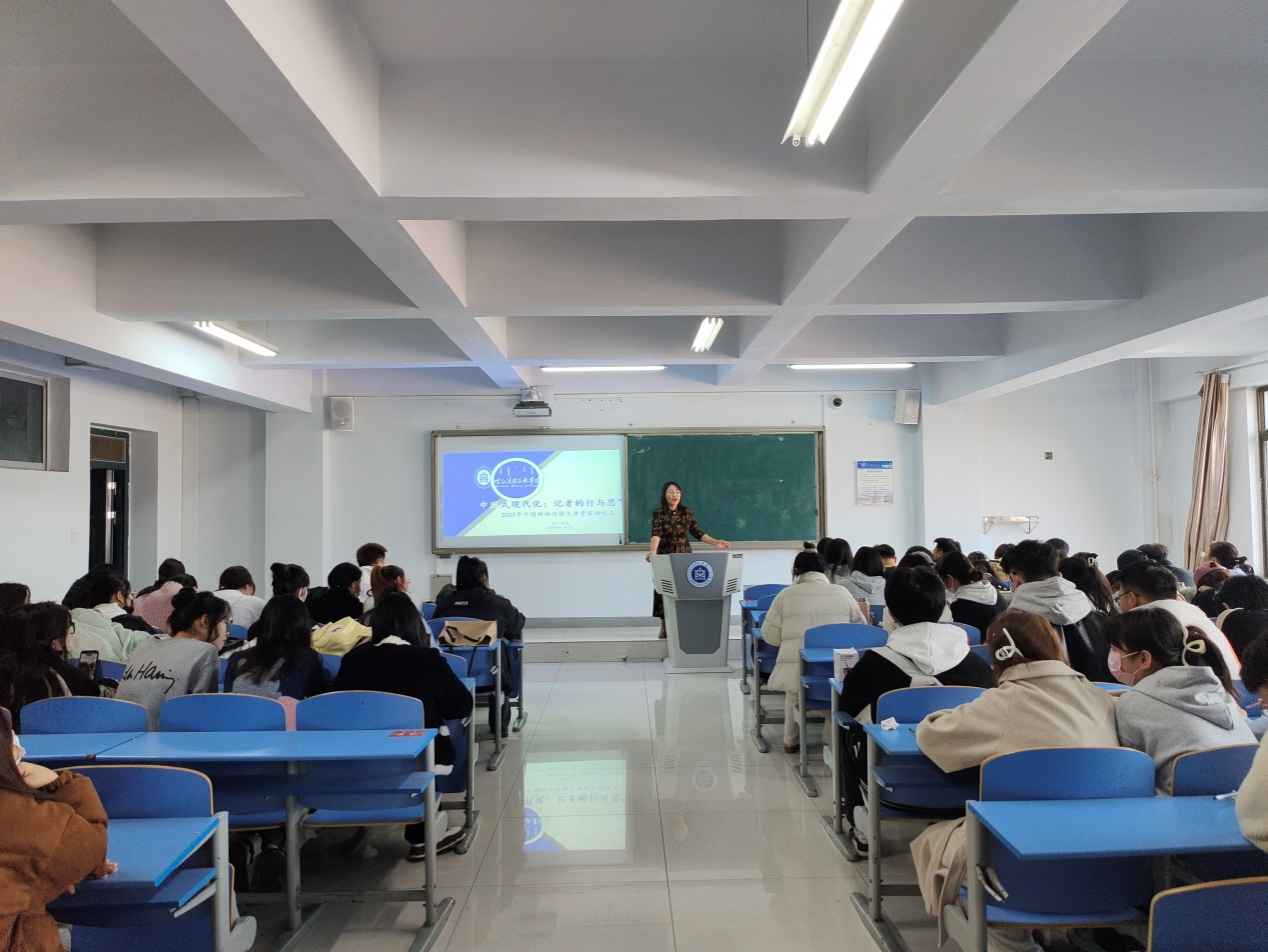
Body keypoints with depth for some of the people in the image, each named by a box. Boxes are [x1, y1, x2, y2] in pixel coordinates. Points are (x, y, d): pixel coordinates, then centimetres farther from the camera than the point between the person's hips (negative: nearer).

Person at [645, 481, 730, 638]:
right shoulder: (658, 513, -9)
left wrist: (716, 542, -12)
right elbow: (656, 533, -24)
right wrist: (653, 551, -42)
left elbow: (698, 533, 1)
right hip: (665, 558, -2)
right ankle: (665, 626, 10)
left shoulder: (687, 512, 2)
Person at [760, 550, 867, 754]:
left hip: (797, 669, 0)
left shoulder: (786, 595, 2)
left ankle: (791, 741, 35)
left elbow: (769, 635, 5)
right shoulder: (842, 593, 6)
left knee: (793, 689, 32)